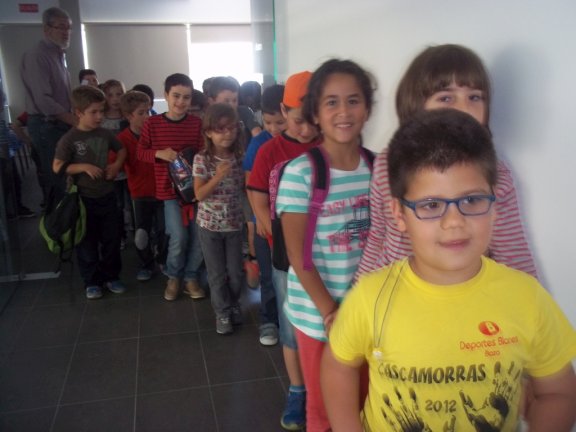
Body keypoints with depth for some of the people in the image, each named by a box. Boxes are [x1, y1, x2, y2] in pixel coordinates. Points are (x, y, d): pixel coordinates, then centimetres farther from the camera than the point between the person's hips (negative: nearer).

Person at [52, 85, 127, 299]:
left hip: (107, 195, 4)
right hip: (83, 199, -4)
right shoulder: (69, 139, -13)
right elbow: (57, 167, -12)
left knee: (112, 239, 11)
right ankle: (92, 281, 23)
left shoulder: (105, 134, 0)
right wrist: (84, 167, -21)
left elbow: (121, 149, 17)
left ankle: (111, 276, 28)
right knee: (87, 243, 8)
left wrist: (117, 165, -2)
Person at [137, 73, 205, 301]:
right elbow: (140, 152, 3)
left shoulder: (197, 123, -2)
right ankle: (173, 276, 20)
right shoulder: (152, 123, -5)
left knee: (199, 236, 3)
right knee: (179, 236, -7)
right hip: (170, 188, -2)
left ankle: (191, 277, 25)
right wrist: (159, 153, -15)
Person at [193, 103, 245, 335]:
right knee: (217, 274, 10)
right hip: (210, 224, -2)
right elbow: (199, 194, -16)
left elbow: (245, 188, 6)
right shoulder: (202, 159, -13)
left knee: (236, 272, 13)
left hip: (234, 223, 3)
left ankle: (234, 305, 39)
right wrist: (217, 177, -28)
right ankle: (222, 312, 29)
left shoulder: (239, 158, -3)